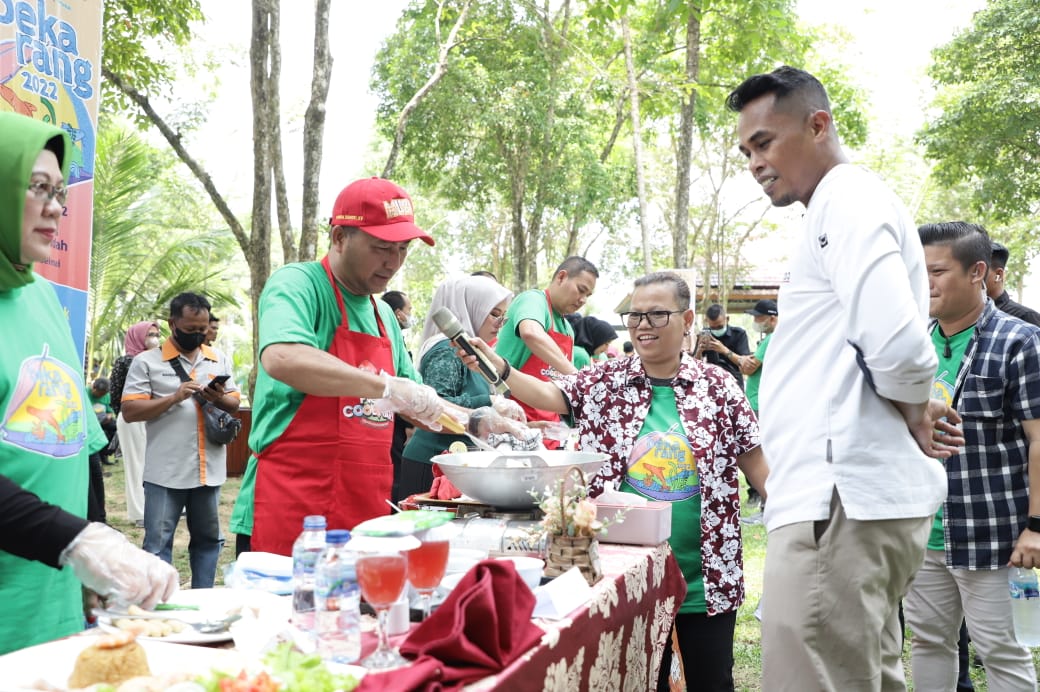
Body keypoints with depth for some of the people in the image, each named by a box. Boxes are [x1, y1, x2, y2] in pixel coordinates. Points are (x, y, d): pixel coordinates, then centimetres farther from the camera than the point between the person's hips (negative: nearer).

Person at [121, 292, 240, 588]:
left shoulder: (220, 360, 11)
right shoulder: (147, 361, -2)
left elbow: (235, 404, 14)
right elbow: (130, 411, -8)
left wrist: (220, 399, -9)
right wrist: (174, 398, -18)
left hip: (210, 469, 4)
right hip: (166, 472, -4)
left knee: (208, 539, 13)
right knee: (158, 543, 2)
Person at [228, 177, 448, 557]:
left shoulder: (384, 314, 16)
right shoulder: (296, 284, -7)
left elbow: (417, 403, 26)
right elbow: (281, 359, -30)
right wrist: (386, 385, -29)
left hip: (367, 511, 7)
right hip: (291, 508, -7)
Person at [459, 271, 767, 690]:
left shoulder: (718, 386, 0)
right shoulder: (606, 382, 2)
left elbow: (756, 464, 3)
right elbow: (548, 394, -11)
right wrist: (497, 367, -28)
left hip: (706, 579, 0)